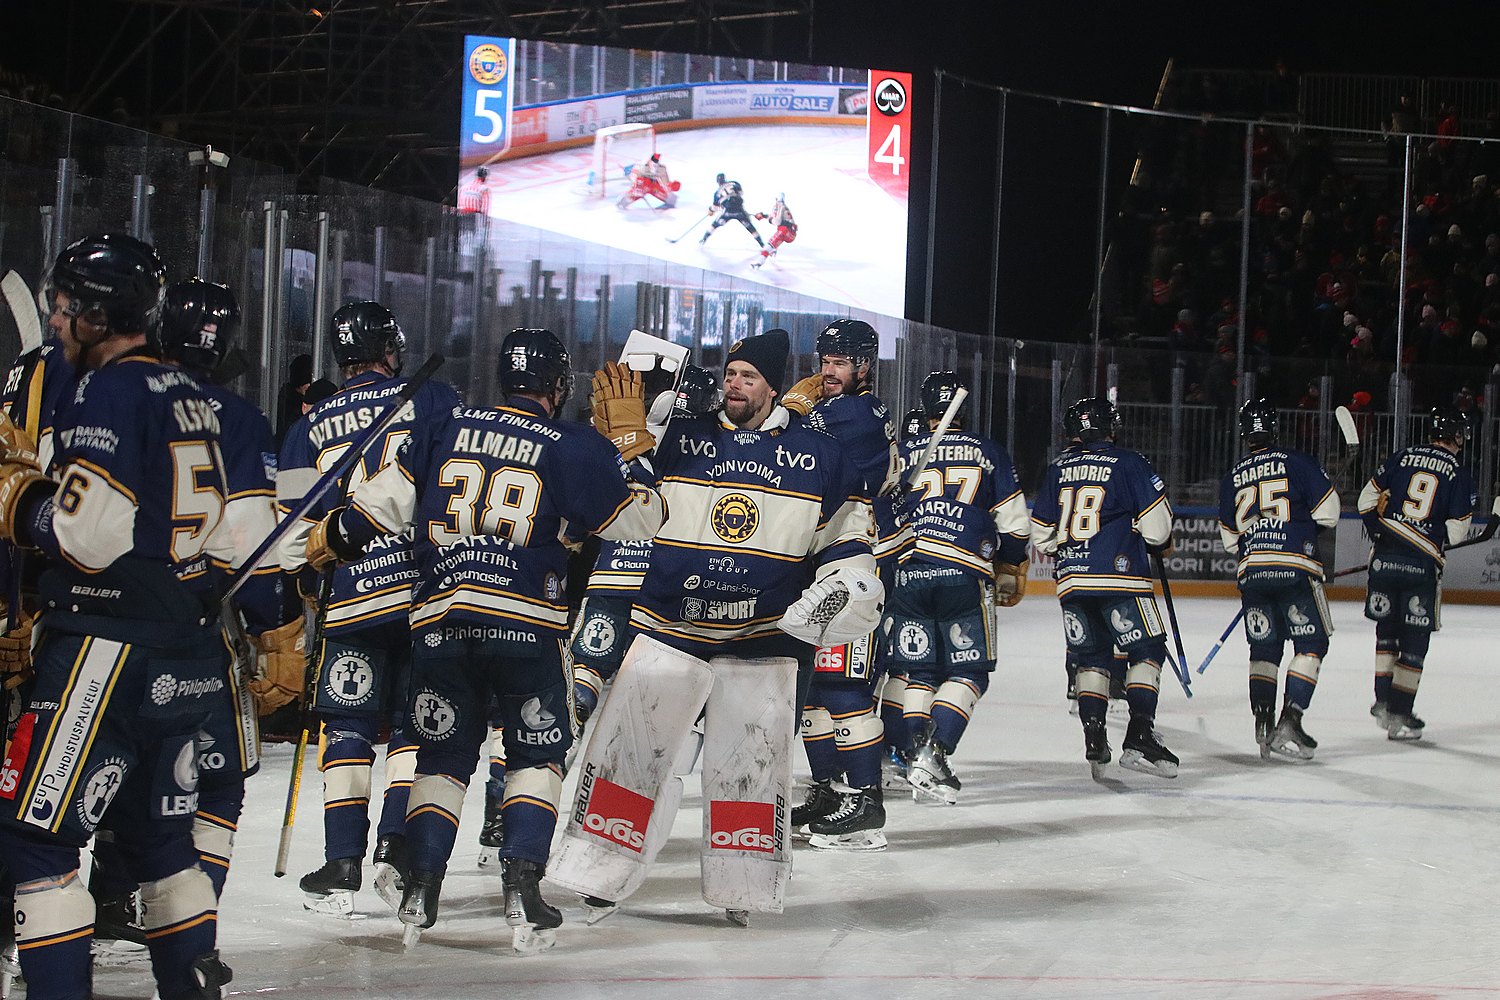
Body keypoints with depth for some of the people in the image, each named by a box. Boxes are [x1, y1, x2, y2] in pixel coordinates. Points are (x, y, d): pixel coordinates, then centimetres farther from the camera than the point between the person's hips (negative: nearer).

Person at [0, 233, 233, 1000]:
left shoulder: (110, 392, -12)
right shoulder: (191, 399, 16)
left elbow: (88, 534, -20)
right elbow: (219, 537, 19)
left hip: (111, 648, -9)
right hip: (191, 658, 9)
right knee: (159, 831, 18)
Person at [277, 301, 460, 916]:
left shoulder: (310, 428, 10)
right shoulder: (434, 401, 3)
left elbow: (295, 529, 9)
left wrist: (306, 588, 23)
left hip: (350, 603, 2)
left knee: (349, 729, 9)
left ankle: (342, 866, 3)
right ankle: (397, 849, -4)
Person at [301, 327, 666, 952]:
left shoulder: (445, 429, 9)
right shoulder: (575, 448, 1)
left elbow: (383, 502, 11)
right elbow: (638, 519, 6)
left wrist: (327, 541, 24)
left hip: (440, 617, 3)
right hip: (525, 620, -2)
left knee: (442, 756, 15)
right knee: (537, 753, 11)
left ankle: (420, 889, 7)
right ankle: (522, 885, -4)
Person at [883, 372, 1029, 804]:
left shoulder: (901, 454, 12)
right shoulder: (987, 452, 9)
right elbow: (1012, 522, 8)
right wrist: (1011, 574, 22)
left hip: (906, 572, 2)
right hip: (965, 574, -2)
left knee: (918, 672, 13)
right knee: (967, 672, 3)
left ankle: (917, 753, 4)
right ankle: (933, 754, -14)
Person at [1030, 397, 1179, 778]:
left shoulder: (1058, 468, 11)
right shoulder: (1128, 462, -3)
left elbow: (1041, 534, 15)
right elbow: (1156, 525, -6)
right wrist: (1162, 543, 16)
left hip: (1070, 578, 5)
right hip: (1118, 575, -5)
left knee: (1091, 656, 16)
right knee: (1147, 650, 3)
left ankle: (1094, 740, 6)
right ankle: (1139, 737, -10)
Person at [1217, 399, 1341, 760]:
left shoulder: (1233, 477, 13)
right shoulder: (1297, 461, 0)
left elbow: (1229, 538, 18)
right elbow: (1328, 512, -2)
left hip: (1251, 571, 4)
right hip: (1295, 568, -4)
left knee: (1264, 648, 14)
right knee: (1311, 644, 4)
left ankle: (1263, 722, 1)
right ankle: (1289, 723, -7)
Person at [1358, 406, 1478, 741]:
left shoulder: (1402, 458, 5)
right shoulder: (1458, 474, -3)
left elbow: (1367, 499, 10)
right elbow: (1457, 532, -5)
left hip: (1385, 558, 3)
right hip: (1422, 563, -3)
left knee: (1386, 628, 20)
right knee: (1415, 638, 5)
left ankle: (1383, 701, 20)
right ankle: (1399, 716, 3)